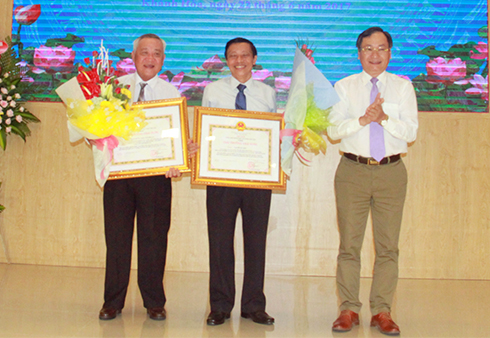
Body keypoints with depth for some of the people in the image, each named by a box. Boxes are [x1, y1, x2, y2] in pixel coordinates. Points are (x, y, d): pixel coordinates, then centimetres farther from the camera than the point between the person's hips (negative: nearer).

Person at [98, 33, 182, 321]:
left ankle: (155, 302, 16)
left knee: (155, 236, 3)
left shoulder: (171, 92, 8)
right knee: (117, 235, 4)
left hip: (156, 171, 0)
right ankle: (113, 301, 17)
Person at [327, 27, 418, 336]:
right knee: (349, 244, 1)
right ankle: (349, 310, 10)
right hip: (353, 171, 0)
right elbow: (334, 129, -2)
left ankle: (382, 312, 10)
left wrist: (384, 117, -16)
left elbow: (411, 131, -1)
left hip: (391, 172, 0)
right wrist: (364, 118, -17)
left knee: (388, 246, 2)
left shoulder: (403, 87, 9)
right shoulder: (344, 87, 9)